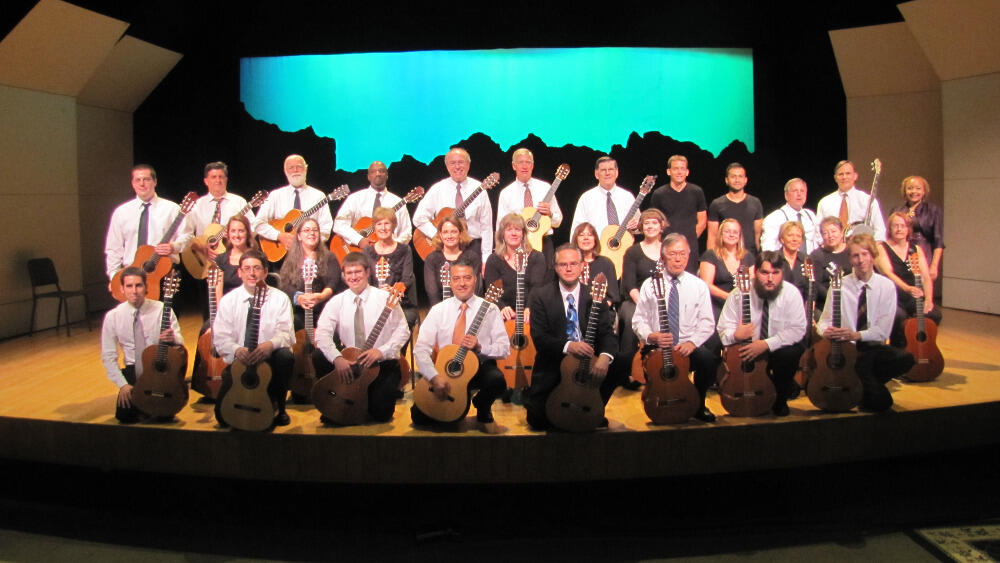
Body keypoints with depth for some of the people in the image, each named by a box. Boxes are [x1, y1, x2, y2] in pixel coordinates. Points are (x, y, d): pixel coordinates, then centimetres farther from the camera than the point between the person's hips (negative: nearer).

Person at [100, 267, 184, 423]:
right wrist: (122, 384, -9)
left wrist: (173, 339, -33)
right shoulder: (113, 316, -2)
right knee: (125, 415, -17)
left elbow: (180, 342, -8)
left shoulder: (162, 310, -6)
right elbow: (108, 356, 2)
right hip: (133, 372, 2)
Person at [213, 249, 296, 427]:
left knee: (285, 356, -36)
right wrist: (237, 350, -25)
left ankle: (278, 408, -10)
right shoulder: (228, 301, 4)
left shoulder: (279, 298, 2)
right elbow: (221, 338, -2)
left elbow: (286, 332, -8)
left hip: (270, 360, 0)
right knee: (223, 415, -17)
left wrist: (271, 345, -31)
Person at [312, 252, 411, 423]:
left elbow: (402, 331, -8)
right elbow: (322, 333, -10)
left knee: (381, 412, -19)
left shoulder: (385, 298, -6)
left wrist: (381, 351, -24)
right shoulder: (337, 301, 1)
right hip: (348, 362, 3)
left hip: (383, 362, -3)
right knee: (318, 356, -22)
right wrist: (337, 358, -27)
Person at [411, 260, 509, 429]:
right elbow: (421, 347, -5)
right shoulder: (438, 310, 2)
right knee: (419, 415, -15)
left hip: (480, 367, -1)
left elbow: (504, 348, -4)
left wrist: (479, 347, -22)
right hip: (444, 369, 1)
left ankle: (483, 411, 1)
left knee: (496, 380, -34)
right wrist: (434, 376, -20)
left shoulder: (489, 309, -1)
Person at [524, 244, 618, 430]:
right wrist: (568, 346, -29)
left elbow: (607, 333, -6)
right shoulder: (540, 296, -3)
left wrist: (605, 356, -28)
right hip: (552, 367, -2)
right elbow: (539, 337, -11)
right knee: (538, 419, -15)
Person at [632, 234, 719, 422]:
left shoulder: (699, 286, 8)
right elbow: (639, 321, 6)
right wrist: (650, 336, -16)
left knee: (709, 358, -31)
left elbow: (707, 323, 3)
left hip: (689, 347, 1)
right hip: (657, 347, -1)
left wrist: (692, 342, -16)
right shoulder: (650, 285, 6)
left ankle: (698, 405, -1)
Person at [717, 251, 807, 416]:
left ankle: (780, 399, -3)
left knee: (793, 352, -31)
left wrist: (767, 344, -29)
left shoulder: (791, 293, -10)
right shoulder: (739, 293, -9)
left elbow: (797, 329, -16)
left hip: (779, 348, -1)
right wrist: (735, 335, -31)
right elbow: (724, 328, -6)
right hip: (747, 349, 1)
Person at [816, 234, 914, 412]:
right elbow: (824, 320, -2)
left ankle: (868, 383, -5)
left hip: (874, 348, 4)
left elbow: (883, 330, -6)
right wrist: (826, 331, -26)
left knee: (906, 359, -29)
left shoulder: (886, 286, 0)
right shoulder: (840, 285, -4)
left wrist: (856, 335, -23)